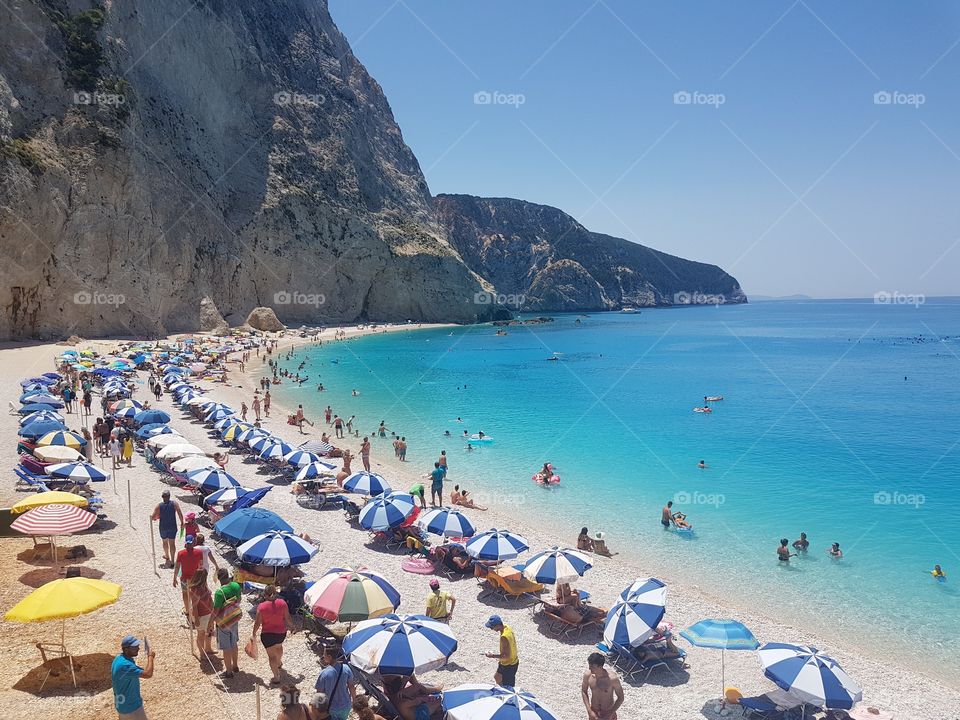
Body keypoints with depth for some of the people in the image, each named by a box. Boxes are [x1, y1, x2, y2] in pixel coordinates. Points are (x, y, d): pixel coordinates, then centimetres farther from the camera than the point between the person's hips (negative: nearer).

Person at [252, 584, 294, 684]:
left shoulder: (261, 607, -18)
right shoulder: (282, 603, -13)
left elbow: (257, 623, -10)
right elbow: (287, 617, -5)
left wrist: (253, 634, 5)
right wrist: (291, 626, 14)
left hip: (267, 634, -4)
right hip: (281, 633, 4)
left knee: (271, 655, 8)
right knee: (278, 646, 33)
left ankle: (276, 677, 10)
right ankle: (279, 662, 57)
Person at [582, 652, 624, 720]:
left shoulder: (612, 679, -28)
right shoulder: (587, 675, -18)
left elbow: (620, 698, -14)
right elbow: (584, 691, 0)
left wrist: (610, 714, -19)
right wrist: (589, 711, -9)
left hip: (608, 714, -3)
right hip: (594, 713, 3)